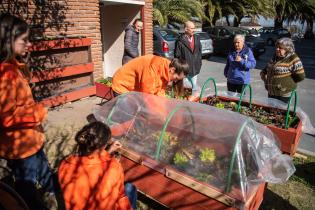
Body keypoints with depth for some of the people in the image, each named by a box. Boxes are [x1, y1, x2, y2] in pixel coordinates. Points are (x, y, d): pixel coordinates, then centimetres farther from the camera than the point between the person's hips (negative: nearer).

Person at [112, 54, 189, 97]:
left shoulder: (165, 72, -7)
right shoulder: (154, 67, -34)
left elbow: (159, 93, -7)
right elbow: (147, 94, -30)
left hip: (137, 90, 8)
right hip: (123, 85, -8)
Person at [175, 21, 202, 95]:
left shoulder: (197, 38, 7)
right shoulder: (180, 41, -11)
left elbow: (199, 52, 14)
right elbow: (177, 56, -10)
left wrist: (199, 64, 9)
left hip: (195, 69, 5)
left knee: (195, 88, 13)